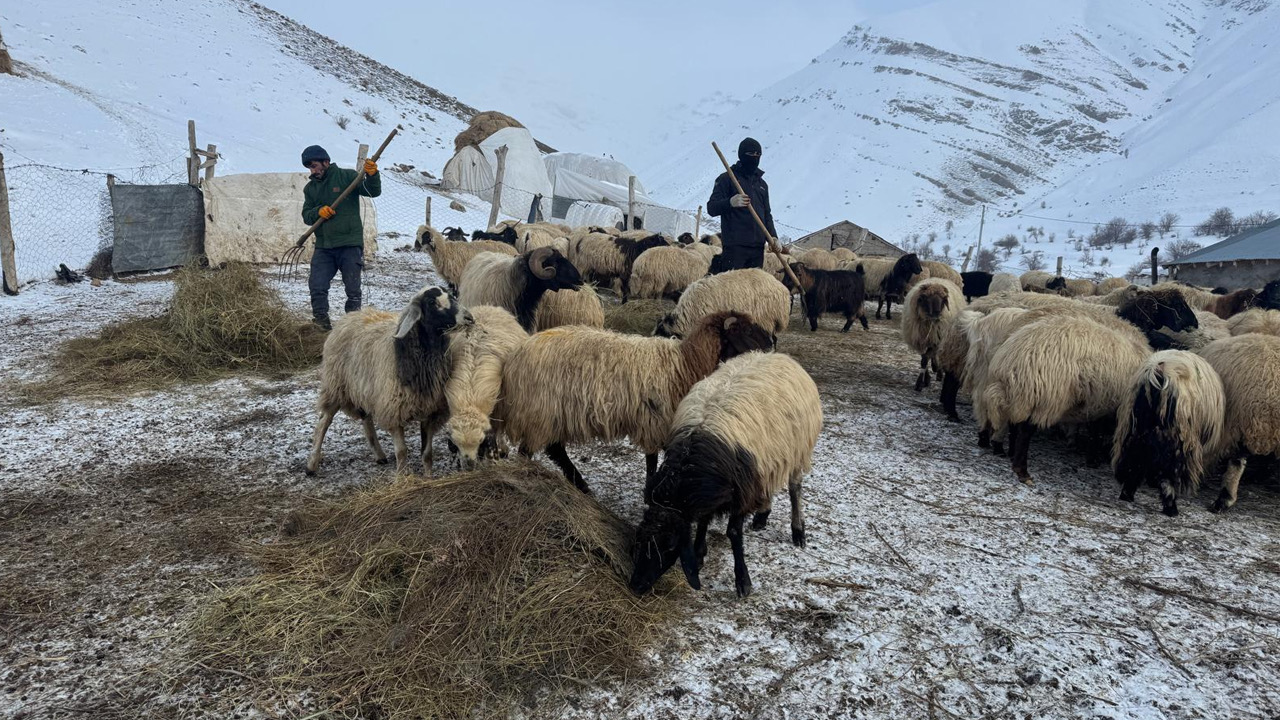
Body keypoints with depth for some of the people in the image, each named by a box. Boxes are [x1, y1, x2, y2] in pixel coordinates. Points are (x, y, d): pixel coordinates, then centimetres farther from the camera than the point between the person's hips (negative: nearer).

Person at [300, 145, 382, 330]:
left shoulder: (347, 176, 1)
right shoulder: (310, 188, 15)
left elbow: (373, 192, -6)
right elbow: (306, 216, 10)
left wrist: (372, 175, -26)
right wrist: (318, 212, -11)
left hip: (350, 245, -4)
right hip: (323, 247, 4)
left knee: (353, 289, 1)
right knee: (317, 286, 0)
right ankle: (321, 321, 13)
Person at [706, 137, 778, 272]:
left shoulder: (762, 184, 22)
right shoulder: (727, 179, 2)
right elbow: (711, 208, -7)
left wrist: (773, 237, 10)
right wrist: (730, 203, -28)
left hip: (758, 246, 7)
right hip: (735, 245, -6)